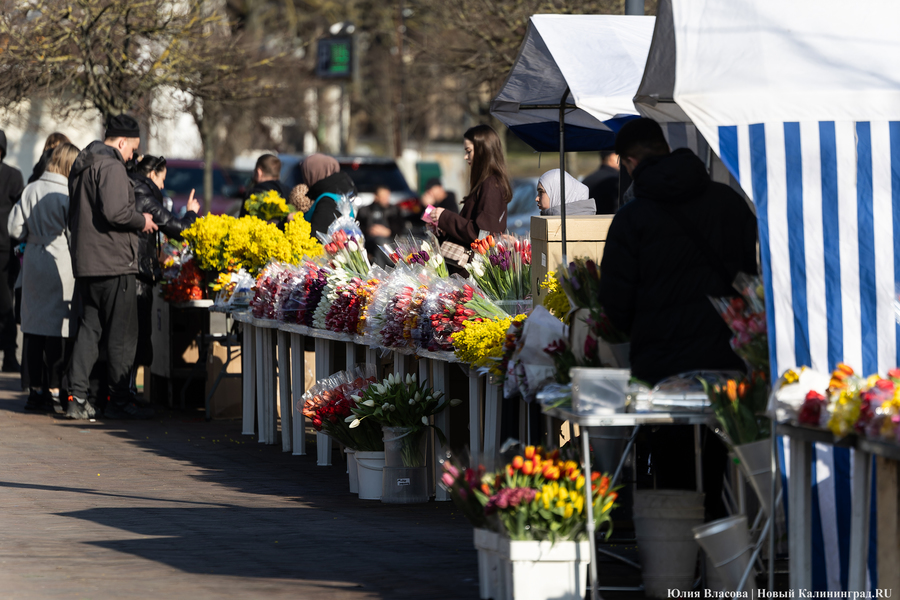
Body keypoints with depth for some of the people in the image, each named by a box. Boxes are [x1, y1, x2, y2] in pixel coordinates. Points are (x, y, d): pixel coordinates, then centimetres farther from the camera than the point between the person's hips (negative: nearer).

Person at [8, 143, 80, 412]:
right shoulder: (68, 195, -13)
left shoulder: (31, 190, 2)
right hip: (61, 266, -5)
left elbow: (15, 227, 4)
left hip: (33, 262, 5)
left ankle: (35, 389, 11)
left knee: (33, 327, 9)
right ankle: (54, 390, 0)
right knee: (59, 328, 0)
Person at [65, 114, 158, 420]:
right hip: (113, 263, -9)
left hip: (85, 262, 9)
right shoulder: (111, 166, -14)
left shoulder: (82, 166, 17)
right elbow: (114, 212, -24)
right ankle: (119, 401, 2)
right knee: (122, 334, -1)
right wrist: (142, 221, -6)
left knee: (90, 328, 11)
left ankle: (77, 397, 6)